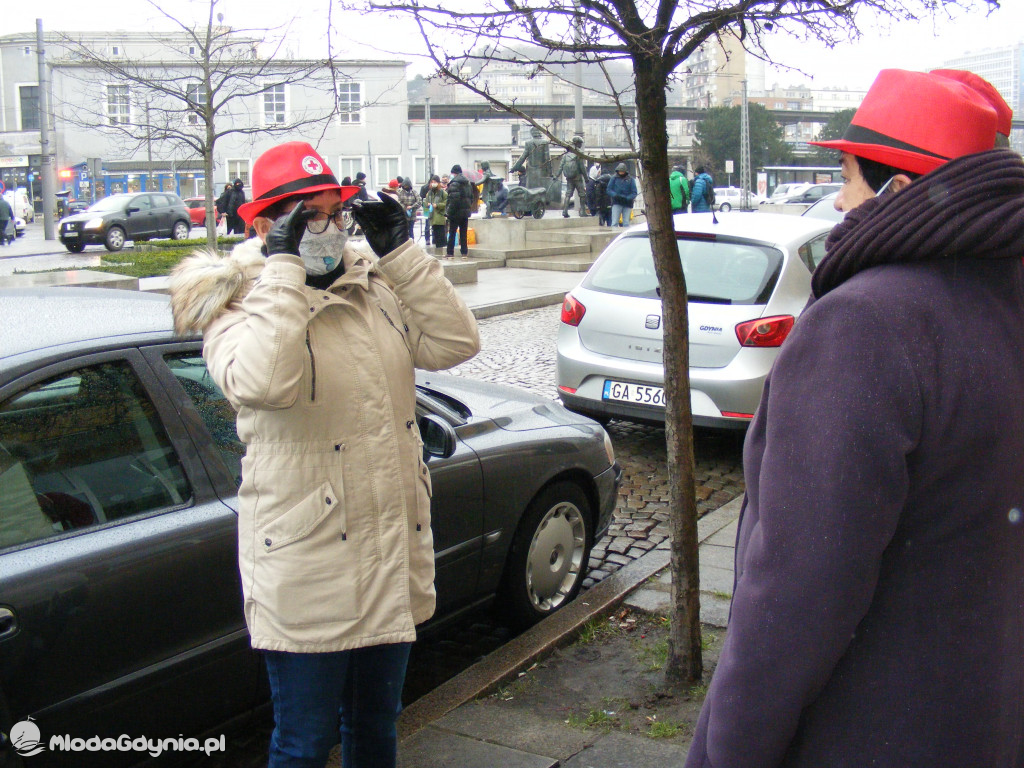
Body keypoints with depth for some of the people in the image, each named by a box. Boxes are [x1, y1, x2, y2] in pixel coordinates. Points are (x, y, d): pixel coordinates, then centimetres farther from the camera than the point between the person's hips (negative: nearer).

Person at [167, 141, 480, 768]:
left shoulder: (373, 284, 7)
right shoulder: (242, 302, -10)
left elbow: (455, 342, -3)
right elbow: (261, 382, -32)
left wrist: (401, 251, -6)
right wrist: (284, 268, -26)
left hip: (394, 556, 6)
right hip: (307, 568, -6)